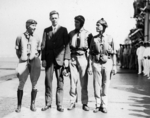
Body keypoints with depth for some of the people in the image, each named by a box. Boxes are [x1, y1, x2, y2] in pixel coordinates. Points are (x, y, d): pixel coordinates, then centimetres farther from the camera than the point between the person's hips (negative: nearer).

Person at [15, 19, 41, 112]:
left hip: (35, 61, 2)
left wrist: (34, 56, 1)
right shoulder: (20, 37, 6)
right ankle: (19, 105, 10)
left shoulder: (37, 38, 11)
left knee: (34, 84, 4)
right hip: (23, 62, -1)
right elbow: (17, 51, 8)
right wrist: (22, 58, -2)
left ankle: (33, 104, 16)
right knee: (21, 84, -1)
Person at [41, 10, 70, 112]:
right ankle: (48, 103, 12)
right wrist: (43, 59, 0)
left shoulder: (63, 30, 6)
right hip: (49, 59, 2)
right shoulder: (46, 30, 12)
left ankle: (59, 104, 6)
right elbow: (43, 45, 8)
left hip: (60, 58, -2)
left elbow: (67, 45, 1)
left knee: (60, 82, 0)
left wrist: (66, 59, -8)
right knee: (48, 81, 2)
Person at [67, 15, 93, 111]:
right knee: (73, 81, 1)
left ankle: (85, 103, 9)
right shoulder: (71, 33, 10)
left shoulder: (87, 34, 2)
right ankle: (73, 102, 10)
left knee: (84, 82, 1)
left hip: (83, 57, -2)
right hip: (73, 57, 2)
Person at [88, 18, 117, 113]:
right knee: (97, 85, 3)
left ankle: (104, 106, 13)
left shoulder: (109, 38, 1)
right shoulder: (94, 39, 5)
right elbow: (91, 53, 6)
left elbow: (113, 53, 2)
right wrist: (90, 66, 0)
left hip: (107, 63, -1)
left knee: (106, 86, 3)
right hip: (96, 63, 1)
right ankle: (98, 105, 15)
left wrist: (114, 66, -2)